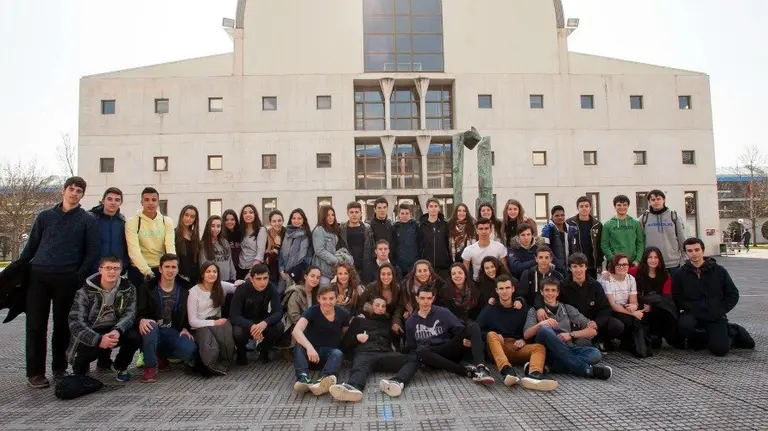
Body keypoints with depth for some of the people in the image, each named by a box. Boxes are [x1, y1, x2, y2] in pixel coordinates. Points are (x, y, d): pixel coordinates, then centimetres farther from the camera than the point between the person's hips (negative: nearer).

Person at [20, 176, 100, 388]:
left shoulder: (88, 221, 5)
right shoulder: (45, 216, 12)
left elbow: (93, 251, 0)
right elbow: (31, 246, 14)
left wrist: (80, 276, -10)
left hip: (67, 279, -2)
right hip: (38, 276, 2)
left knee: (63, 325, 6)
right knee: (36, 325, 2)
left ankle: (59, 368, 20)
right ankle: (35, 372, 10)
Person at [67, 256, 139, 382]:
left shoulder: (128, 289, -6)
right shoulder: (85, 292, -14)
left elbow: (130, 313, -14)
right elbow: (75, 322, -21)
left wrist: (117, 330, -36)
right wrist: (98, 339, -37)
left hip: (115, 331, 2)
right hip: (91, 333, -2)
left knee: (134, 336, -27)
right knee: (87, 350, -33)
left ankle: (121, 367, 5)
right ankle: (81, 366, 7)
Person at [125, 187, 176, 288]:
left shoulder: (167, 222, 2)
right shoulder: (132, 222, -6)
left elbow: (171, 248, -6)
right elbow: (134, 251, -15)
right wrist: (147, 271, -25)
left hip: (161, 270, 2)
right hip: (138, 270, -2)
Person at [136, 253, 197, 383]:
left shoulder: (183, 289, 5)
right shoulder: (147, 287, -3)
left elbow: (186, 312, 15)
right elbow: (139, 313, -10)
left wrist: (185, 328, -2)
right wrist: (142, 320, -34)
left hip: (173, 332, 2)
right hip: (153, 330, -2)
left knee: (190, 350, -26)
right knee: (150, 325, -38)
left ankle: (161, 355, 8)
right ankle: (150, 367, -20)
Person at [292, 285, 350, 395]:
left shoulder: (343, 314, -6)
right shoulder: (312, 311, -14)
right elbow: (296, 330, -31)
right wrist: (309, 347, -47)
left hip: (330, 351, 1)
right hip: (311, 349, 0)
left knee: (338, 353, -33)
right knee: (299, 346, -31)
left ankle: (321, 382, -60)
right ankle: (303, 378, -54)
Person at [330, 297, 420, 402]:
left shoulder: (388, 322, 33)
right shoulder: (359, 321, 30)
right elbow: (344, 343, 22)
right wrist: (356, 338, 4)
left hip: (385, 354, 2)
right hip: (365, 353, -2)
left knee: (414, 359, -27)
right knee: (359, 368, -39)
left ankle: (396, 382, -54)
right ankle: (353, 388, -72)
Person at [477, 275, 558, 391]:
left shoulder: (522, 311, 19)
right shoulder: (489, 310, 13)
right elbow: (478, 330, 5)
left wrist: (524, 340, -5)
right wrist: (495, 336, -11)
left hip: (517, 347, 2)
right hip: (497, 348, -2)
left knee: (539, 347, -25)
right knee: (491, 335, -32)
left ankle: (532, 375, -58)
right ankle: (507, 371, -56)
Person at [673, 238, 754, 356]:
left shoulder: (719, 271, 4)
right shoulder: (679, 275, 2)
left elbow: (733, 294, 7)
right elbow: (677, 298, 0)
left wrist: (720, 311, -5)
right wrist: (692, 308, -16)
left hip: (716, 317, 0)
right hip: (693, 314, 1)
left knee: (719, 349, -18)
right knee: (683, 324, -34)